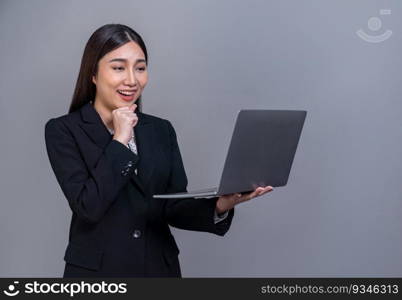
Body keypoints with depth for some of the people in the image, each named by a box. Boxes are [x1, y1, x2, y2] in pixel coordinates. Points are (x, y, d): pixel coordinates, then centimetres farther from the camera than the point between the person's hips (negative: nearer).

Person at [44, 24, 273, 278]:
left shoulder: (161, 130, 4)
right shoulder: (64, 130, -8)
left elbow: (173, 208, -1)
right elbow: (88, 206, -19)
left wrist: (220, 206, -19)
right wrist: (120, 140, -16)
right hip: (97, 271, -4)